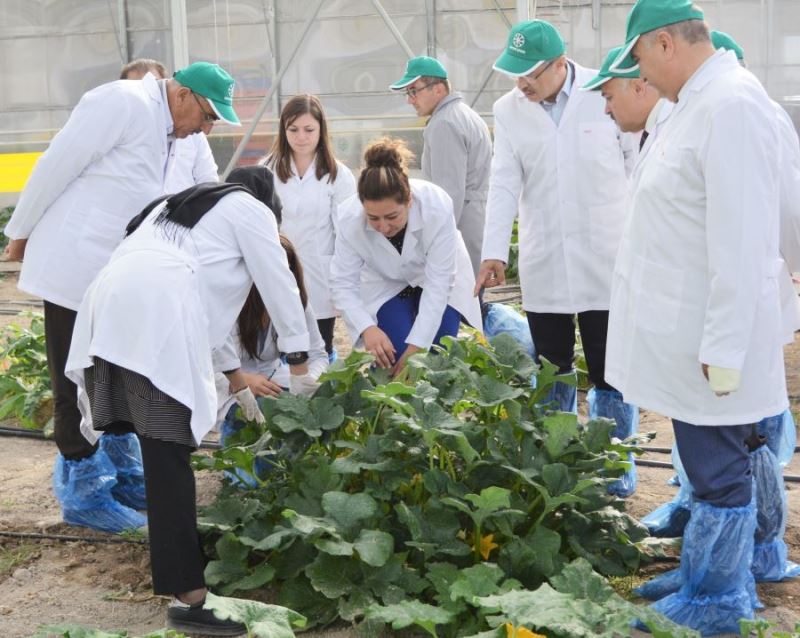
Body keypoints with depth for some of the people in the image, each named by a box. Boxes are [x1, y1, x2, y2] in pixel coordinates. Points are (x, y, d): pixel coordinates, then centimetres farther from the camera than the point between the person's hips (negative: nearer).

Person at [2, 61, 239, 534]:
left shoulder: (168, 132, 13)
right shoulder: (126, 102, -15)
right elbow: (57, 164, -15)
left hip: (116, 273, 9)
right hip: (76, 265, -9)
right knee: (79, 382, 1)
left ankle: (119, 475, 29)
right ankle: (83, 493, 12)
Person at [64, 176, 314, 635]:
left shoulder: (181, 206, 41)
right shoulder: (250, 210, 18)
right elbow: (280, 287, 16)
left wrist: (239, 384, 45)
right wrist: (301, 369, 27)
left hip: (110, 305, 8)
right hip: (153, 312, -8)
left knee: (161, 449, 17)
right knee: (169, 453, -12)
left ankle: (178, 547, 27)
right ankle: (189, 596, -14)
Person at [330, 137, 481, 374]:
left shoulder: (437, 207, -37)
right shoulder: (350, 218, -32)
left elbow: (437, 283, -32)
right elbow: (343, 283, -25)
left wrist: (416, 346, -36)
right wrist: (367, 328, -43)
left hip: (437, 281, -1)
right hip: (386, 285, 1)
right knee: (390, 356, -14)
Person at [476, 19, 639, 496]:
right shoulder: (509, 110, 3)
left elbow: (640, 164, 0)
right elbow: (504, 184, 0)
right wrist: (495, 252, -8)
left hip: (605, 260, -3)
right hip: (543, 265, 3)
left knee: (609, 369, 4)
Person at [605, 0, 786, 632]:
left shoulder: (731, 105, -20)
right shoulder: (699, 101, 12)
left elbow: (741, 241, -23)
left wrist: (723, 349, -21)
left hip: (712, 339, -10)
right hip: (691, 335, 10)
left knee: (719, 473, 4)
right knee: (717, 466, 19)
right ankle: (718, 583, 34)